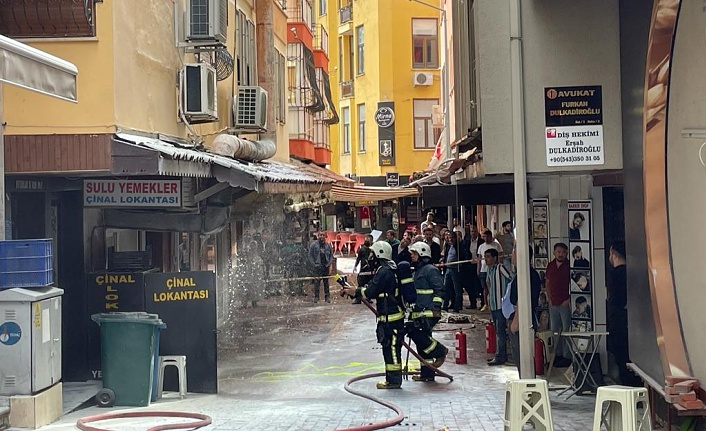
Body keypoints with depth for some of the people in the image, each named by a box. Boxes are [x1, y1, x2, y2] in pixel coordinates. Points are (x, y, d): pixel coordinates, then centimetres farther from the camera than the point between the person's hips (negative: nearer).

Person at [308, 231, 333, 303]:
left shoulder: (328, 245, 11)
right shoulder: (313, 245, 3)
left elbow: (331, 256, 14)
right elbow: (310, 256, 2)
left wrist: (329, 264, -1)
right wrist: (314, 265, -8)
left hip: (326, 267, 3)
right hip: (317, 267, -3)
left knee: (326, 282, 7)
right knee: (316, 282, -8)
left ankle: (327, 297, 11)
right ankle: (316, 297, -4)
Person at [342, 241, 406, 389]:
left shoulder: (384, 272, -17)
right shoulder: (387, 270, 17)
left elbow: (370, 292, -18)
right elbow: (371, 287, 20)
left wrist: (354, 291, -5)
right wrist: (353, 289, 15)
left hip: (391, 318, -11)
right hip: (389, 317, 11)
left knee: (391, 348, -6)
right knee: (389, 348, 15)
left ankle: (394, 380, -2)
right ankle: (391, 378, 21)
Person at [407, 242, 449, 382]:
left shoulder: (431, 270, -9)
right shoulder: (417, 271, 22)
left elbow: (439, 290, -15)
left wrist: (435, 308, -20)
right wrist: (413, 309, 26)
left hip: (429, 312, -10)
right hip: (419, 312, 10)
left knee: (414, 331, -22)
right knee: (422, 339, 9)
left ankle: (440, 351, -7)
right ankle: (427, 374, 14)